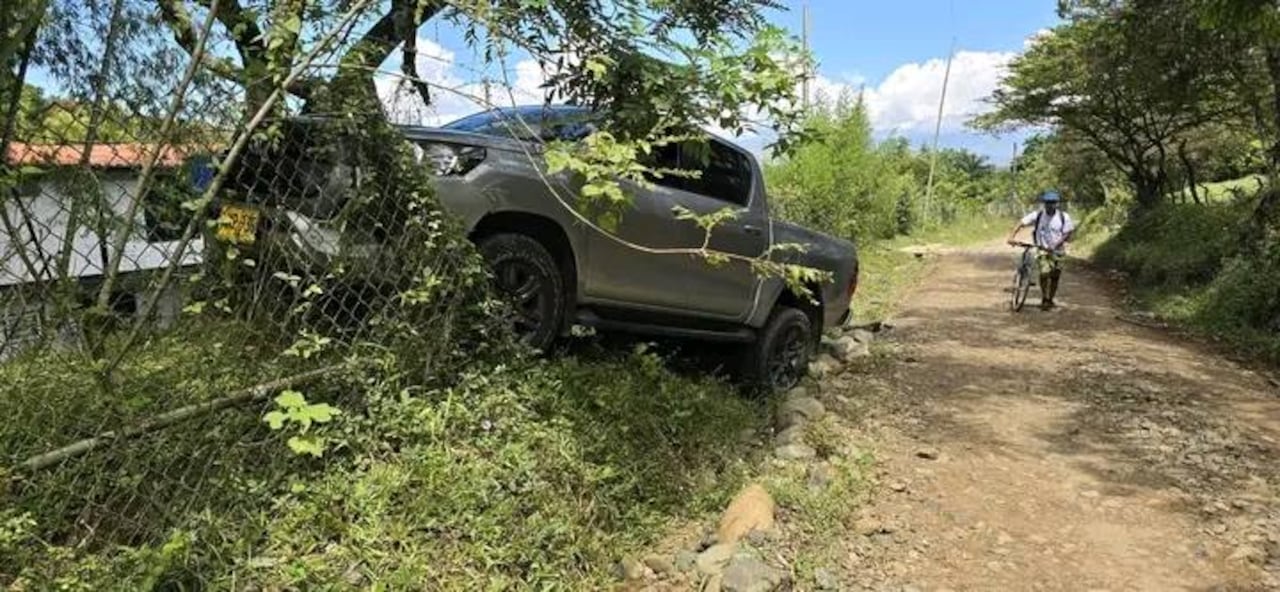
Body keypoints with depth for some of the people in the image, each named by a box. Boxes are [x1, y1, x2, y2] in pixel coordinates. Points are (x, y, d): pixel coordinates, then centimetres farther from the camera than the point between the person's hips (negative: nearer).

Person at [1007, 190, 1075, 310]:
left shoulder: (1064, 217, -6)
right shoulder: (1037, 215, -6)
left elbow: (1067, 234, -7)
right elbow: (1021, 223, -9)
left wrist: (1054, 246, -20)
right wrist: (1011, 236, -24)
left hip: (1057, 251, 1)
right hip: (1043, 250, -1)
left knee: (1055, 277, 7)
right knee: (1044, 273, -20)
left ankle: (1050, 300, 25)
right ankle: (1044, 299, -5)